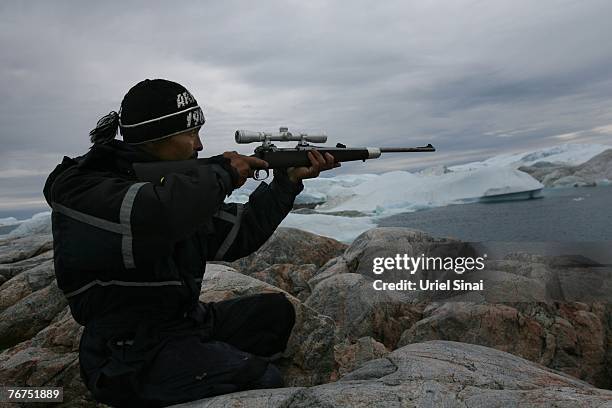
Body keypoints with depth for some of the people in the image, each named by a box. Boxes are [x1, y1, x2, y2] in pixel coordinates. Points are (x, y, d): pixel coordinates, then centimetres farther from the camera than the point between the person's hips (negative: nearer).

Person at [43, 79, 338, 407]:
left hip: (188, 322, 8)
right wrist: (223, 173, -21)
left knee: (276, 310, 14)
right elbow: (161, 212, -40)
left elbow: (241, 234, 8)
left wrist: (289, 179, 1)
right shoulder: (84, 191, -20)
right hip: (134, 358, -8)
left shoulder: (181, 188, 5)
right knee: (264, 381, -19)